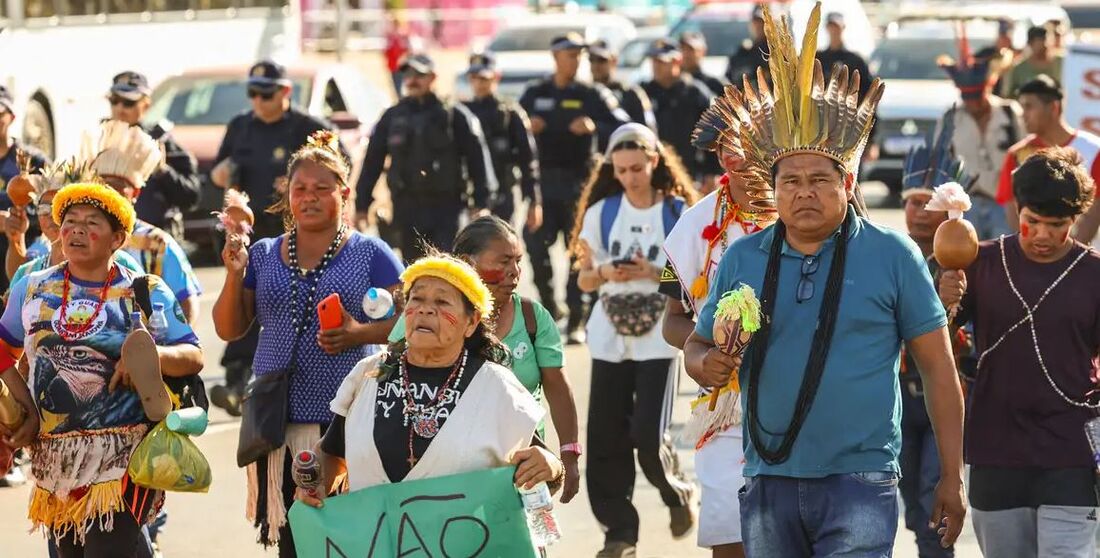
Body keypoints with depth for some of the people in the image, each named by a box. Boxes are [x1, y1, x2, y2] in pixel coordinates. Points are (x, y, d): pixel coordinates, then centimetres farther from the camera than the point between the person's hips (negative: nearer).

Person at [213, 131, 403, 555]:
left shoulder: (370, 254, 3)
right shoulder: (262, 255, 13)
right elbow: (228, 329, 14)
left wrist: (361, 333, -17)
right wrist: (235, 276, -2)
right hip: (279, 420, 3)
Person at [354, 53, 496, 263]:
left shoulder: (454, 115, 0)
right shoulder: (393, 117, 11)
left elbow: (477, 158, -1)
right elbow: (372, 162, 13)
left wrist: (480, 202, -6)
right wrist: (362, 204, 9)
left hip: (446, 208, -4)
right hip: (407, 208, 4)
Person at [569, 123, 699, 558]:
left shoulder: (678, 213, -4)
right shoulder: (601, 212, 5)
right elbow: (585, 279, 7)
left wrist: (654, 272, -18)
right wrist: (606, 272, -14)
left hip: (658, 338, -3)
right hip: (610, 338, 3)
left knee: (648, 435, -12)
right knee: (606, 437, 0)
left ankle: (677, 494, 19)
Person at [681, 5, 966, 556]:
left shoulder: (892, 256, -2)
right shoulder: (742, 258, 7)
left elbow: (938, 368, 1)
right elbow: (697, 344, 17)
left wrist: (951, 478, -2)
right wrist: (708, 364, -9)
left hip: (859, 483, -4)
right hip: (768, 484, 4)